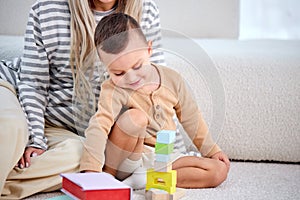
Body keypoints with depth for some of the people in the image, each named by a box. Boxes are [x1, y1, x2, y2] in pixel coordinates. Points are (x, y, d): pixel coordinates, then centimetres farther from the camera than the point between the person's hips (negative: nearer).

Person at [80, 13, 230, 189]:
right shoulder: (113, 91, -18)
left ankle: (140, 180, -18)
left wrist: (212, 150, 15)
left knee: (219, 171, -11)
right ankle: (108, 173, -17)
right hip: (126, 160, -5)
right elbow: (98, 127, -31)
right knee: (135, 116, -32)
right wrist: (91, 169, -44)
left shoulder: (172, 79, -4)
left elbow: (191, 118, 9)